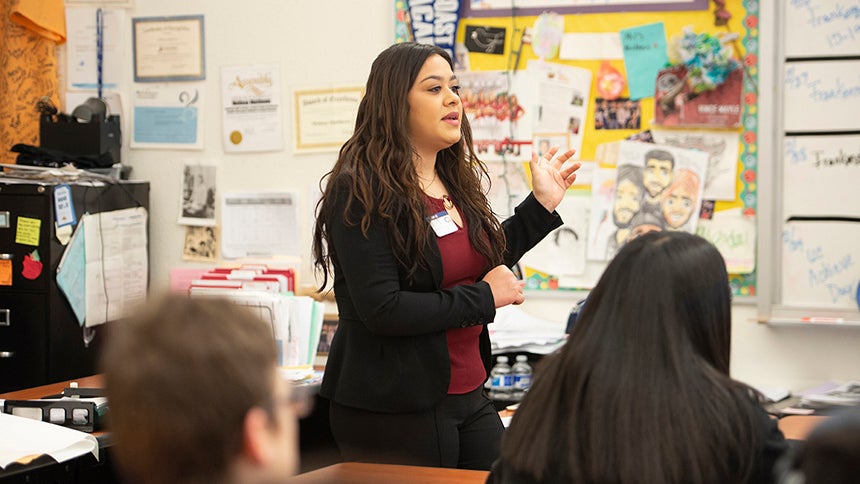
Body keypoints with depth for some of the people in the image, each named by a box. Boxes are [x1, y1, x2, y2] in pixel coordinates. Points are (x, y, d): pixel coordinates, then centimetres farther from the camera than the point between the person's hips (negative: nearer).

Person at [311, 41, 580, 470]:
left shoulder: (456, 181, 9)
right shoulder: (360, 192, -15)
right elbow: (381, 309, -23)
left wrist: (541, 204, 17)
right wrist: (484, 298, -15)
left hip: (468, 398, 8)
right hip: (395, 413, -8)